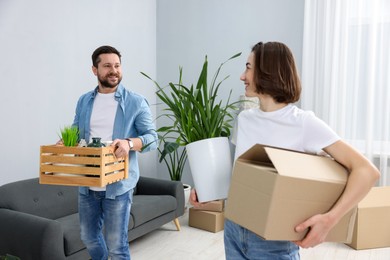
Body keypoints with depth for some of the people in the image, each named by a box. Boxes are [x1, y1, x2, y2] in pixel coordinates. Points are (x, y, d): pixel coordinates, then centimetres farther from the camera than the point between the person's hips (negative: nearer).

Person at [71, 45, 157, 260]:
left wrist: (129, 143, -28)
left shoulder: (136, 102, -6)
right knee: (89, 237, 22)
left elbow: (152, 137, -9)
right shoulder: (84, 101, 8)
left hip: (118, 185, -4)